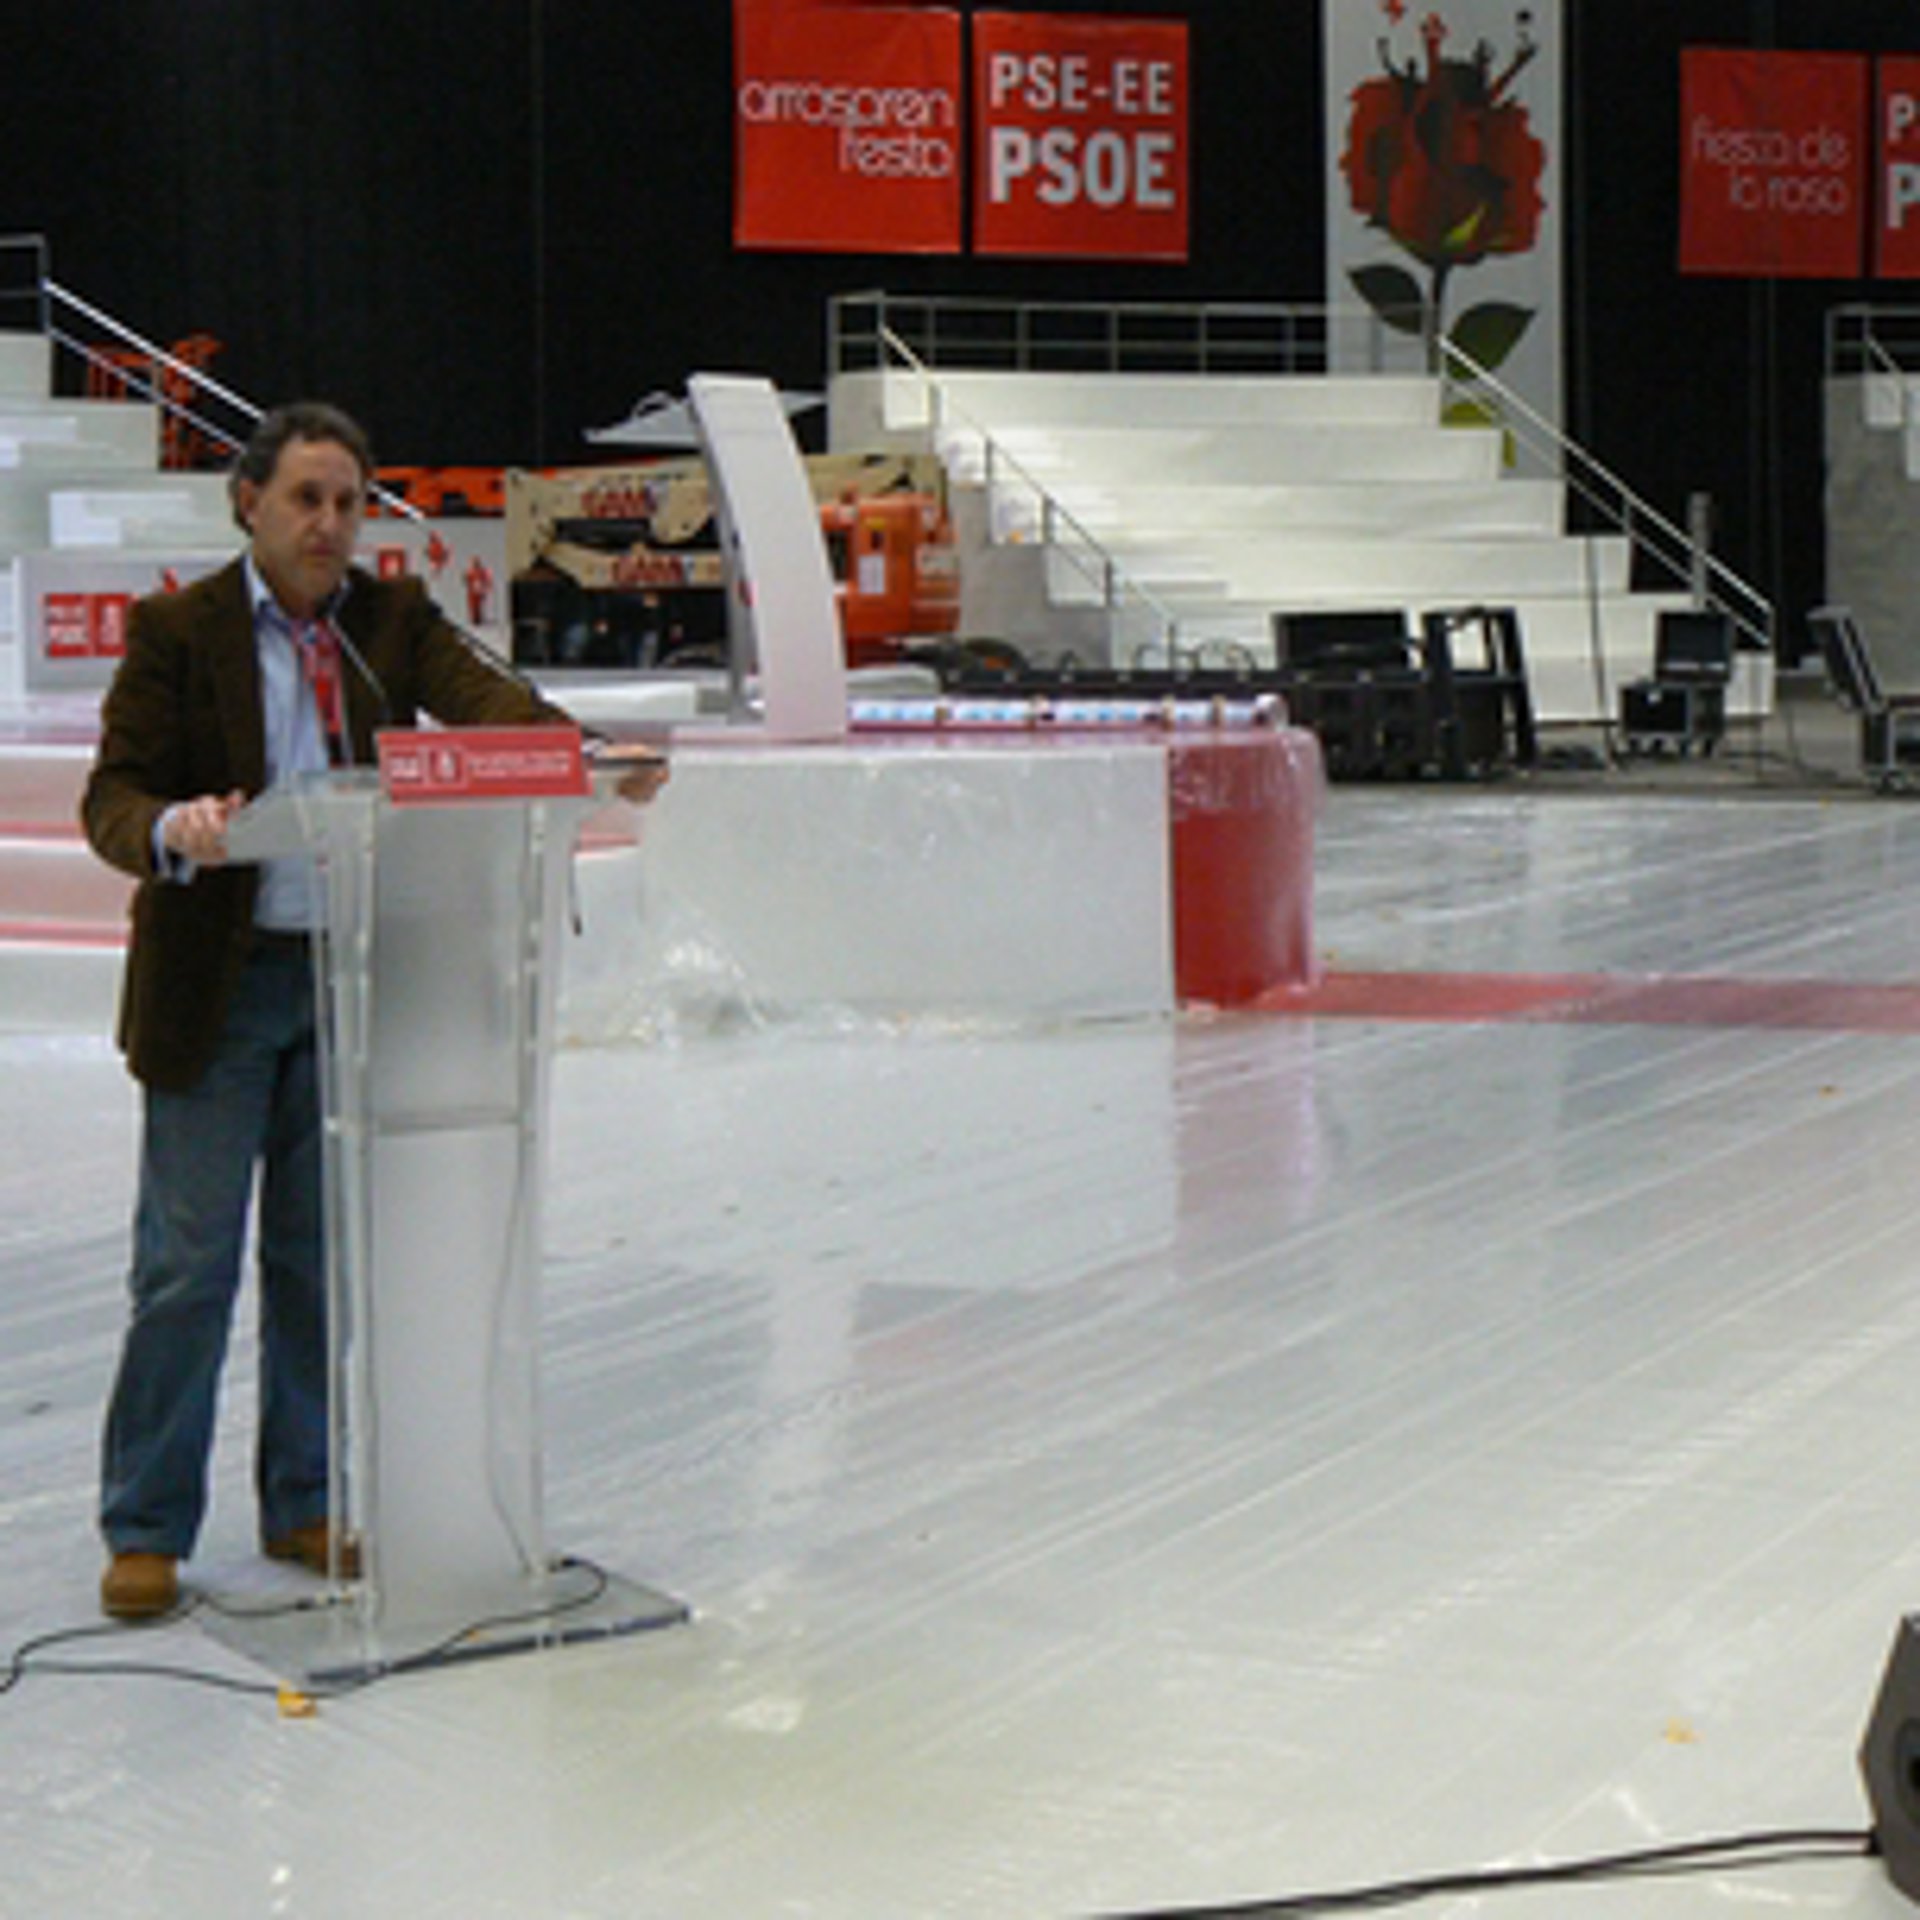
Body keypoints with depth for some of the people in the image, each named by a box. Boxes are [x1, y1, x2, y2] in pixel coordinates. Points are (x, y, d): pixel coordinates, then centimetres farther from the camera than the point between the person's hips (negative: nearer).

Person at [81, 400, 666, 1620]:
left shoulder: (393, 620, 5)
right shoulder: (181, 632, -4)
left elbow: (483, 696, -12)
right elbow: (114, 796, -8)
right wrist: (174, 830, -32)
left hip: (357, 973, 3)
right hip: (221, 981, -3)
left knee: (324, 1256, 11)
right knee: (188, 1260, 0)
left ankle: (303, 1506, 23)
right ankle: (147, 1530, 11)